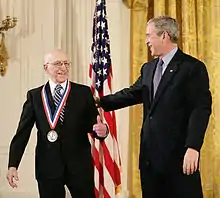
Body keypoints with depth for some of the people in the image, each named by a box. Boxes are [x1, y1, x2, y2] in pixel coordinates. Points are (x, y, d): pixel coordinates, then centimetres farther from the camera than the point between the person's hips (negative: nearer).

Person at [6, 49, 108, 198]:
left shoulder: (84, 92, 4)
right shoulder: (34, 96, 6)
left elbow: (94, 125, 1)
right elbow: (22, 132, 2)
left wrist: (102, 130, -23)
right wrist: (13, 164, -5)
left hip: (79, 165, 0)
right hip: (47, 167, 1)